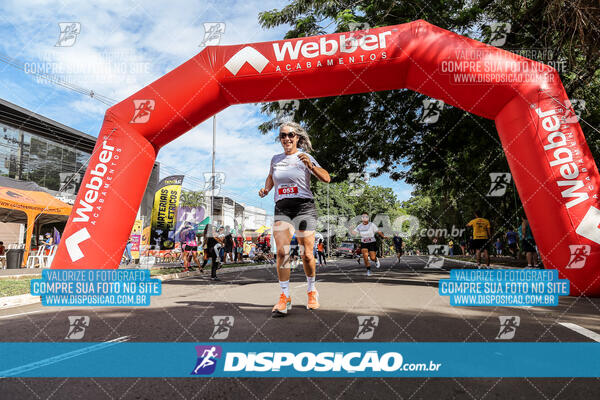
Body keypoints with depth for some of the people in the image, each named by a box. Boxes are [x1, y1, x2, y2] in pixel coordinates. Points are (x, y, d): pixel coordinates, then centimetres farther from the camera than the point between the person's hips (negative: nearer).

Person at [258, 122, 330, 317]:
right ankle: (284, 297, -3)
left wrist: (310, 165, -22)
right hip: (281, 209, 3)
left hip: (304, 207, -2)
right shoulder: (275, 159, 14)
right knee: (281, 251, -14)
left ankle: (312, 291, 24)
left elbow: (326, 178, -7)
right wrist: (266, 189, 14)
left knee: (306, 255, -2)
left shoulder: (305, 157, 3)